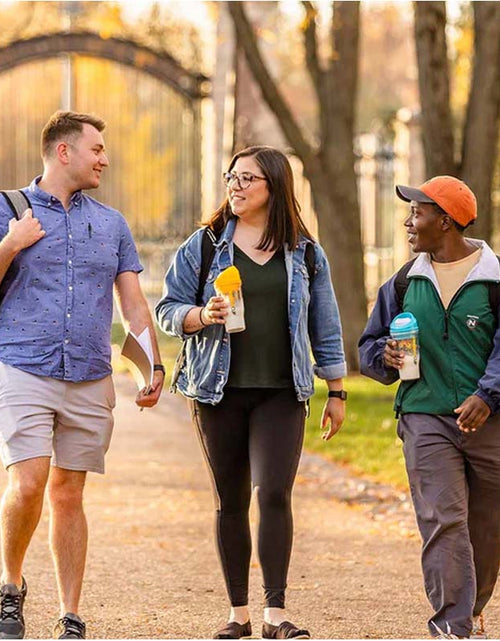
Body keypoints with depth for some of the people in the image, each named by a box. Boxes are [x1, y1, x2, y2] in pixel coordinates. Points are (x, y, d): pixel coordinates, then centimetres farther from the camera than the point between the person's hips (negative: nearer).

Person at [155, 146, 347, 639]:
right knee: (230, 502, 5)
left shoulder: (304, 252, 8)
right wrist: (201, 316, -14)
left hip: (281, 394, -1)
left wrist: (336, 393, 12)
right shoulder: (204, 246, 6)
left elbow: (324, 326, 13)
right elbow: (168, 310, 7)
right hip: (219, 393, 1)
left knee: (273, 494, -14)